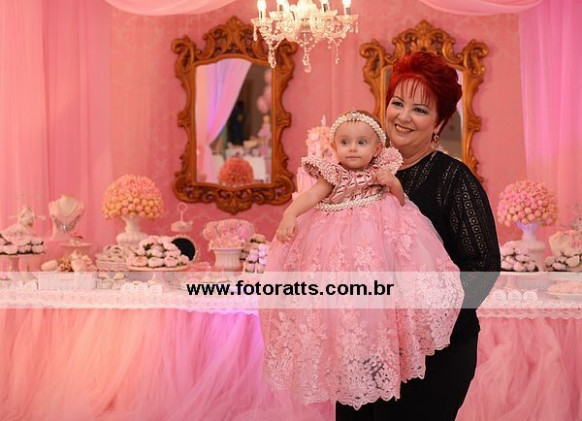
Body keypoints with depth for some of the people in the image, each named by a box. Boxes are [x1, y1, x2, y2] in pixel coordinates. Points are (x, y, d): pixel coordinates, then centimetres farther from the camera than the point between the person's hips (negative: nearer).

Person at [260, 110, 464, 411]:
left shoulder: (381, 171, 4)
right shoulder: (333, 175, -4)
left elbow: (401, 203, 11)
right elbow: (311, 196, -18)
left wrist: (394, 184, -9)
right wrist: (290, 214, -35)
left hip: (379, 236, 2)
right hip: (340, 244, -2)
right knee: (343, 306, -1)